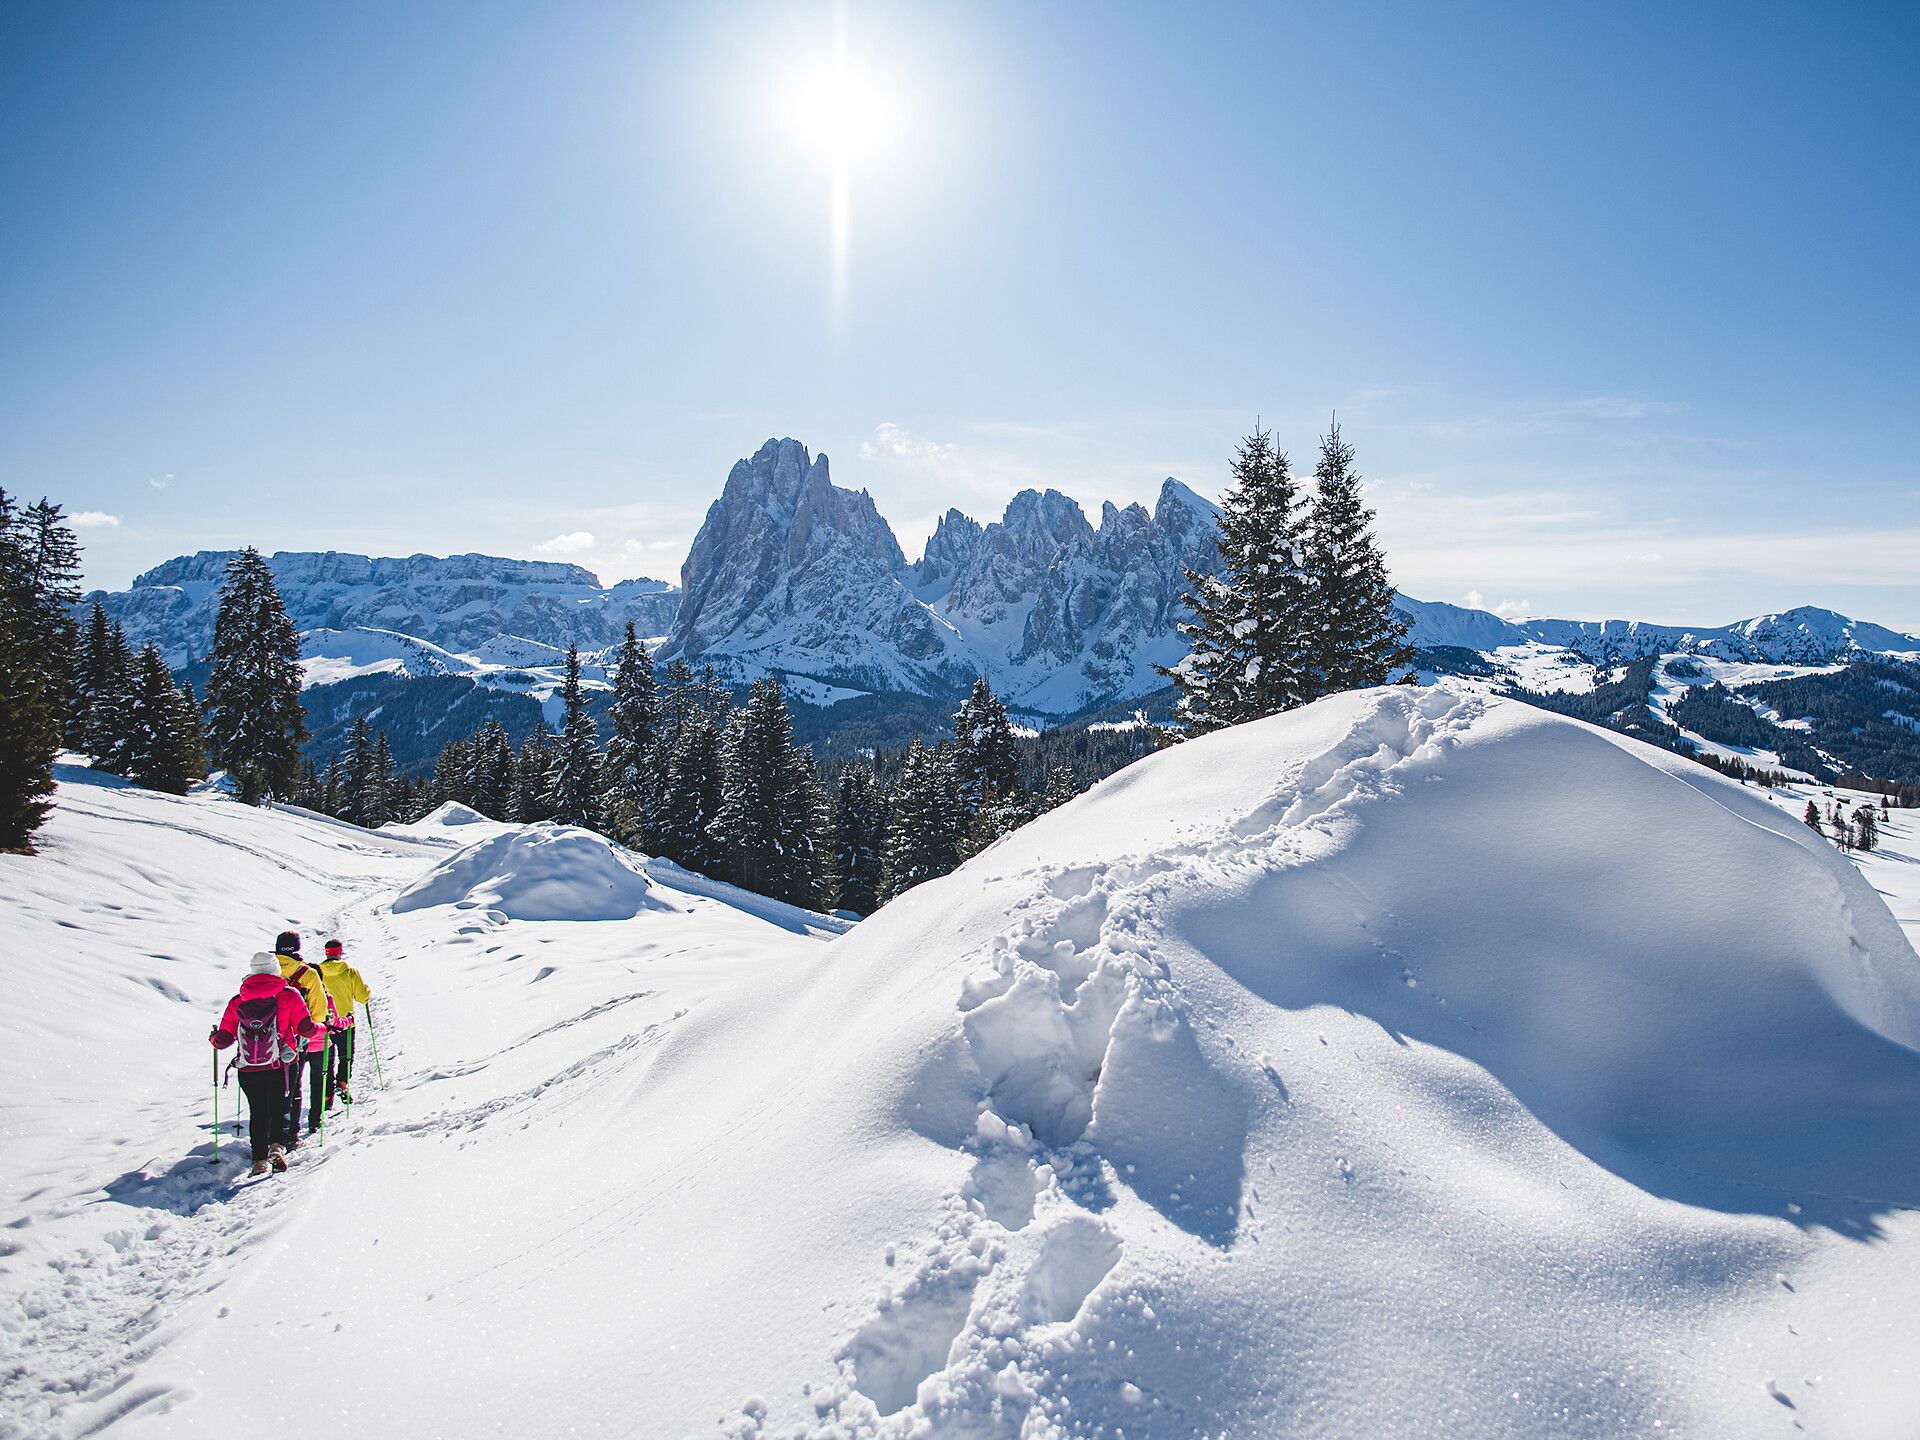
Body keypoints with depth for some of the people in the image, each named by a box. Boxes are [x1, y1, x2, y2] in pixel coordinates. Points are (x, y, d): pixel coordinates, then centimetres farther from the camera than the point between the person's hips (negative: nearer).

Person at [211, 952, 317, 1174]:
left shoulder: (237, 1002, 6)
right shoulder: (289, 995, -2)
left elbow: (223, 1040, 8)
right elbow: (306, 1029, -6)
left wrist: (214, 1038, 31)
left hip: (249, 1070, 2)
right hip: (279, 1066, -2)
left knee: (257, 1112, 15)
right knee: (279, 1108, 11)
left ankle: (259, 1159, 11)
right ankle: (277, 1146, -10)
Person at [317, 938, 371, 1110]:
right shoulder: (350, 972, -8)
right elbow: (363, 997, -6)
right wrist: (366, 990, 15)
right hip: (345, 1023, -2)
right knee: (346, 1057, 16)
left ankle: (327, 1097, 6)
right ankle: (342, 1083, -4)